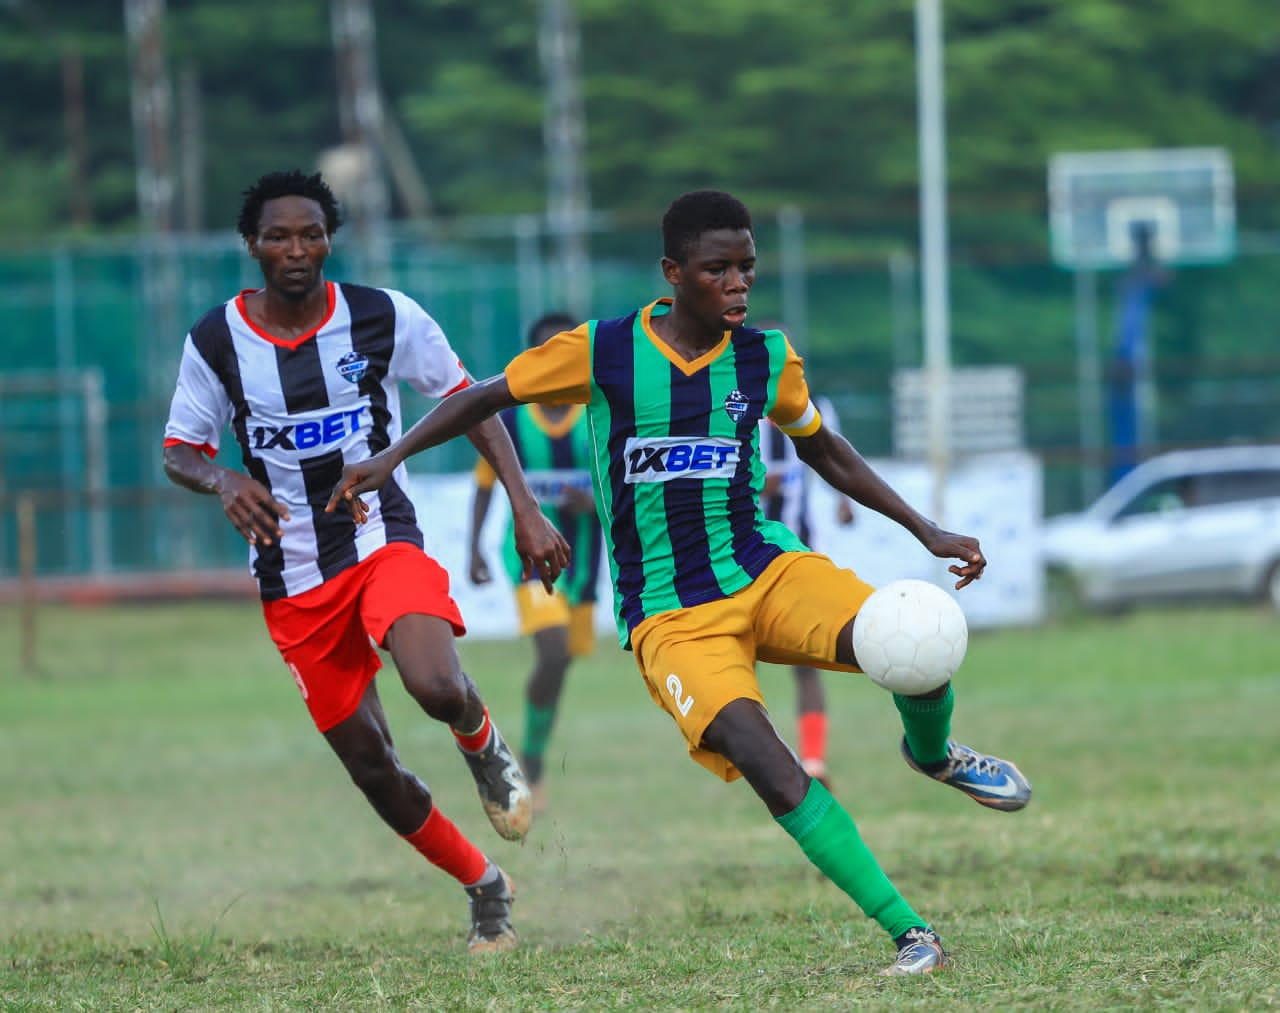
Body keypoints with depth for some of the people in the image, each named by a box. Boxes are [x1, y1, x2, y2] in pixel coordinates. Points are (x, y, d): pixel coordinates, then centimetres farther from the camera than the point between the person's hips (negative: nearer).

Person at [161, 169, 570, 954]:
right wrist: (223, 482, -19)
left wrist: (526, 509, -6)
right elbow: (179, 450, 5)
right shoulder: (215, 341, -4)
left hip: (385, 543, -2)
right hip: (294, 580, 2)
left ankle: (483, 744, 6)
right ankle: (485, 888, 25)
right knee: (369, 763, 3)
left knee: (438, 687, -31)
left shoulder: (384, 317, -7)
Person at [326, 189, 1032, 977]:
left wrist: (927, 532, 13)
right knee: (766, 764, -26)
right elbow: (488, 398, 5)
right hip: (671, 616, -3)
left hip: (766, 567, 3)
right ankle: (912, 935, -20)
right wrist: (392, 457, -3)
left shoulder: (767, 359, 1)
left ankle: (933, 752, 13)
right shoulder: (602, 352, -9)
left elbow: (823, 451, 18)